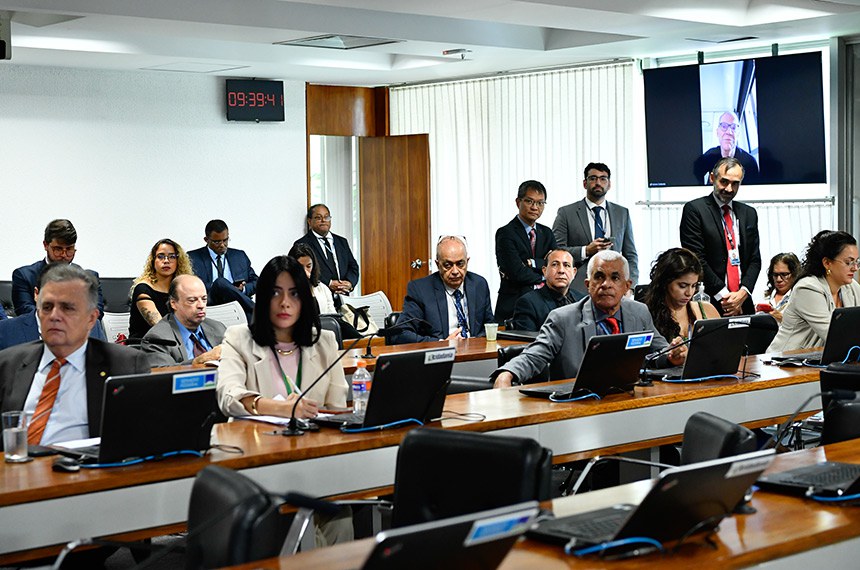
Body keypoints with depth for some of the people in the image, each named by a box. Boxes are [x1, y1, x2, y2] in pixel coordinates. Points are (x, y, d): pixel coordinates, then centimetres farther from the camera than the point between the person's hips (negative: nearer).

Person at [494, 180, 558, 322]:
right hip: (513, 308, -5)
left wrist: (533, 263, -14)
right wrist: (543, 277, 0)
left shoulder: (546, 233, 16)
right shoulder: (505, 233, -5)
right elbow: (517, 273, -16)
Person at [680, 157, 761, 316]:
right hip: (710, 302, -4)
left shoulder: (749, 213, 16)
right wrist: (723, 295, -11)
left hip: (743, 303, 4)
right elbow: (696, 259, -8)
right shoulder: (694, 209, -1)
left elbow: (755, 259, 12)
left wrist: (743, 293, -5)